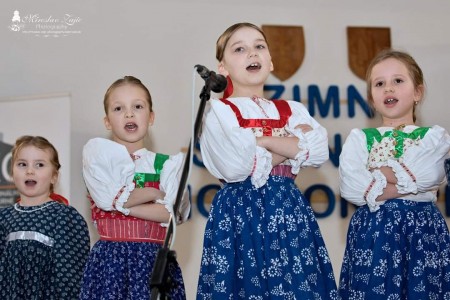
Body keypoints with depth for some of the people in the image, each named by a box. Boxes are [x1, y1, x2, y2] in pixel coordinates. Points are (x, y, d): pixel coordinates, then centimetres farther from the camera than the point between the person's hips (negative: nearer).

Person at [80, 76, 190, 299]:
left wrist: (122, 204, -9)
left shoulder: (167, 163, 8)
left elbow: (173, 214, -6)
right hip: (110, 258, -1)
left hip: (154, 258, 1)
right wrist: (155, 192, 1)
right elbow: (107, 198, -8)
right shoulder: (96, 151, 6)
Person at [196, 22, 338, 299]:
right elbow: (235, 167, -16)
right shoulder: (217, 110, 1)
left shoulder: (293, 110, 15)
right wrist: (292, 145, -4)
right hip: (240, 211, -4)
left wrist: (263, 140, -9)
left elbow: (319, 151, -4)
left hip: (289, 209, 4)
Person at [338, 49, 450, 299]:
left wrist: (375, 173, -6)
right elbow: (351, 187, -9)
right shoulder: (359, 138, 9)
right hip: (372, 231, 1)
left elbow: (426, 174, -13)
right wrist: (412, 185, -10)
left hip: (422, 231, 0)